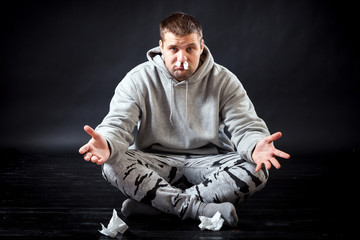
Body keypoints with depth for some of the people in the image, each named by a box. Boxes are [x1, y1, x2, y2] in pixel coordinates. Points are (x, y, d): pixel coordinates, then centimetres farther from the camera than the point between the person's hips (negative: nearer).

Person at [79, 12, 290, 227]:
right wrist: (106, 146, -39)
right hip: (155, 164, 0)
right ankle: (201, 208, -34)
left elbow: (246, 128, -8)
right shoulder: (138, 80, -3)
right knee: (113, 164, -30)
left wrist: (256, 149, -34)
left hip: (207, 161, 1)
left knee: (257, 169, -28)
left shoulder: (224, 81, -2)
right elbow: (117, 124, -12)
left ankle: (154, 204, -29)